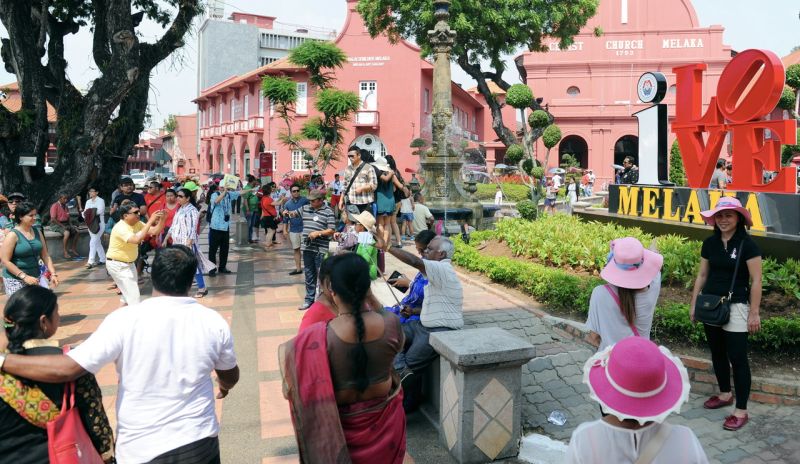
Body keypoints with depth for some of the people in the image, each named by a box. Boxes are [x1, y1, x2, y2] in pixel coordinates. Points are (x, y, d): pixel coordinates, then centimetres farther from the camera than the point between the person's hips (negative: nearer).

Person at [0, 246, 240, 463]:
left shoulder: (125, 320, -17)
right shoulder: (214, 322, -9)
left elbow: (65, 369, -19)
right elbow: (230, 377, 6)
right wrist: (223, 387, 30)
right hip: (200, 443, 2)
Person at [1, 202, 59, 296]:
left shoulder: (37, 232, 6)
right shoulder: (13, 235, -11)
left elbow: (45, 256, 10)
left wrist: (53, 274, 1)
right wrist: (25, 277, -18)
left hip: (35, 277, 5)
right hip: (15, 280, -5)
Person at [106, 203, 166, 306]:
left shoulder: (137, 224, 0)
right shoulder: (120, 228, -26)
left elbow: (155, 231, -3)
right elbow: (136, 239, -41)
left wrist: (161, 219, -22)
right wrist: (150, 221, -40)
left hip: (129, 263, 9)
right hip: (117, 264, -9)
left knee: (130, 291, 20)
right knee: (133, 295, -12)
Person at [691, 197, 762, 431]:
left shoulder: (747, 244, -12)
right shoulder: (709, 243, 3)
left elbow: (756, 281, -11)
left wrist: (754, 313, -12)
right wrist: (694, 304, 11)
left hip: (735, 307, -5)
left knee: (737, 358, -2)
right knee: (717, 353, 17)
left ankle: (741, 411, 8)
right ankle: (725, 394, 36)